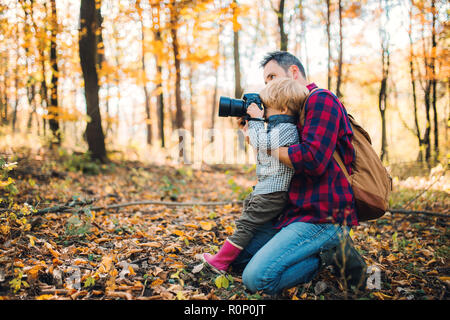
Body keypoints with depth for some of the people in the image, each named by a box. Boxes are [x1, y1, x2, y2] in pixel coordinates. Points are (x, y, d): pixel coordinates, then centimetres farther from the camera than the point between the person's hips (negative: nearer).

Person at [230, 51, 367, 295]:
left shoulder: (320, 99, -8)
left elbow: (313, 160, -24)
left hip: (322, 217, -10)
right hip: (296, 212, 10)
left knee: (257, 278, -24)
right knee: (237, 257, 9)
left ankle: (330, 253, -6)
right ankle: (326, 249, 4)